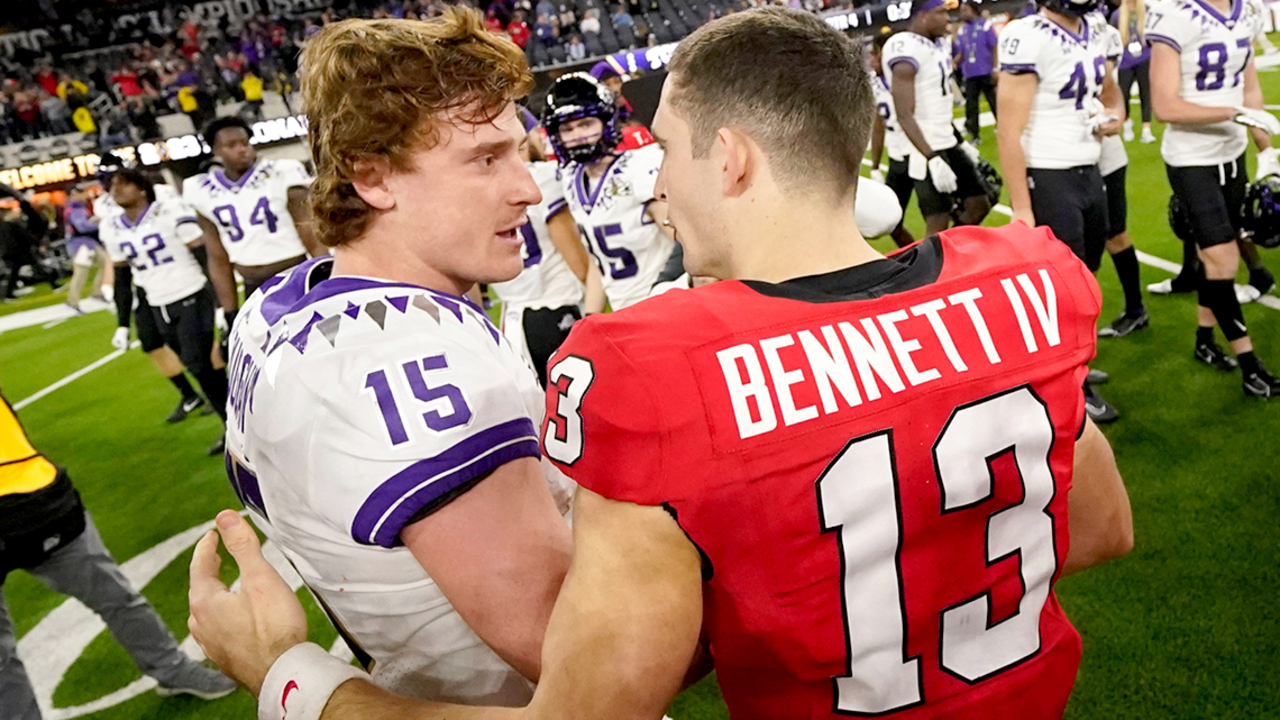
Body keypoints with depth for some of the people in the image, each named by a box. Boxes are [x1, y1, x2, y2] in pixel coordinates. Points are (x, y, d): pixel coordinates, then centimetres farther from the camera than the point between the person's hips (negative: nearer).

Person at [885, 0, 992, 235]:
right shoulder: (905, 49, -18)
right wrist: (932, 158, -30)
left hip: (948, 145, 10)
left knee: (978, 206, 15)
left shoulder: (934, 45, 11)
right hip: (928, 153, -10)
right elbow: (905, 116, -24)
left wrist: (959, 143, 22)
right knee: (938, 226, -5)